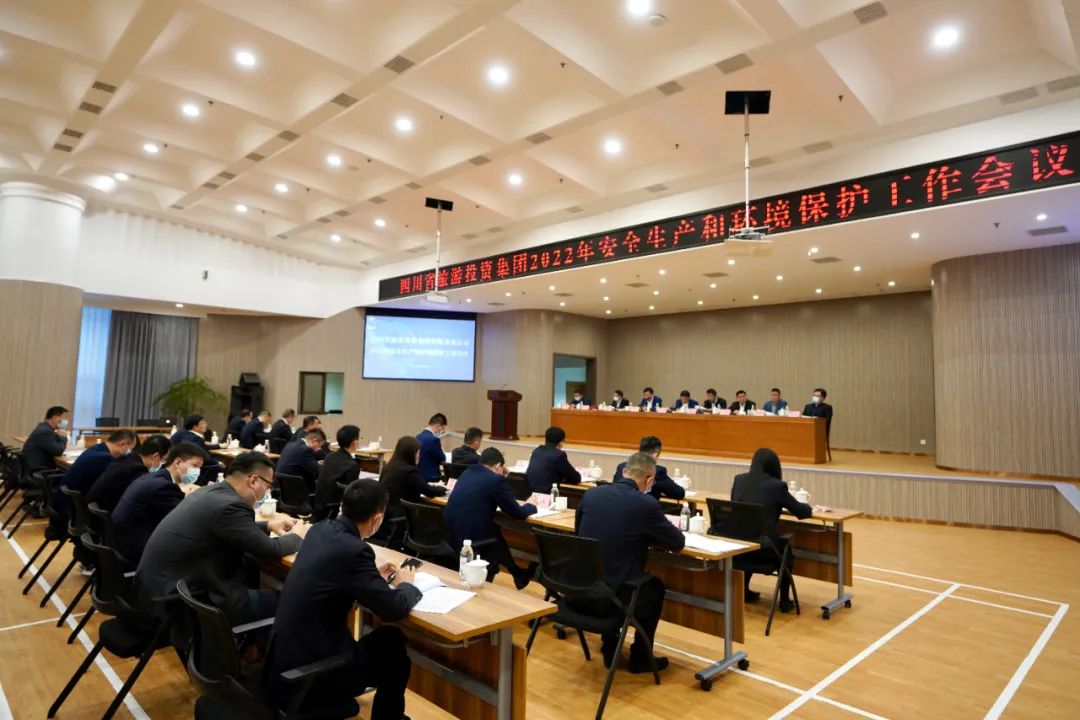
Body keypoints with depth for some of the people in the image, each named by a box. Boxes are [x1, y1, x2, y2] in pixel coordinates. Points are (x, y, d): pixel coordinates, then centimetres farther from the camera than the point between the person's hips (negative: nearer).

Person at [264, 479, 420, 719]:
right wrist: (405, 584, 4)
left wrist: (373, 575, 16)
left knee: (388, 637, 21)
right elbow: (394, 609, -16)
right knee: (396, 655, 14)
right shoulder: (353, 550, -24)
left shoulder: (320, 530, 0)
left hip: (285, 656, 7)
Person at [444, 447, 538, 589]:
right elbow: (517, 513, -3)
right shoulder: (496, 479, -9)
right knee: (497, 540, 24)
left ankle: (518, 573, 38)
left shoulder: (467, 473, 12)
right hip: (471, 539, -7)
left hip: (451, 536, 7)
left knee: (495, 532, 27)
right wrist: (530, 506, 16)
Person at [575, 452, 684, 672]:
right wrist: (649, 534, 20)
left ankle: (610, 651, 40)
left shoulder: (591, 494, 2)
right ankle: (640, 657, 33)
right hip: (608, 595, -4)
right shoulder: (646, 504, -13)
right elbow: (678, 542, -1)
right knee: (655, 587, 25)